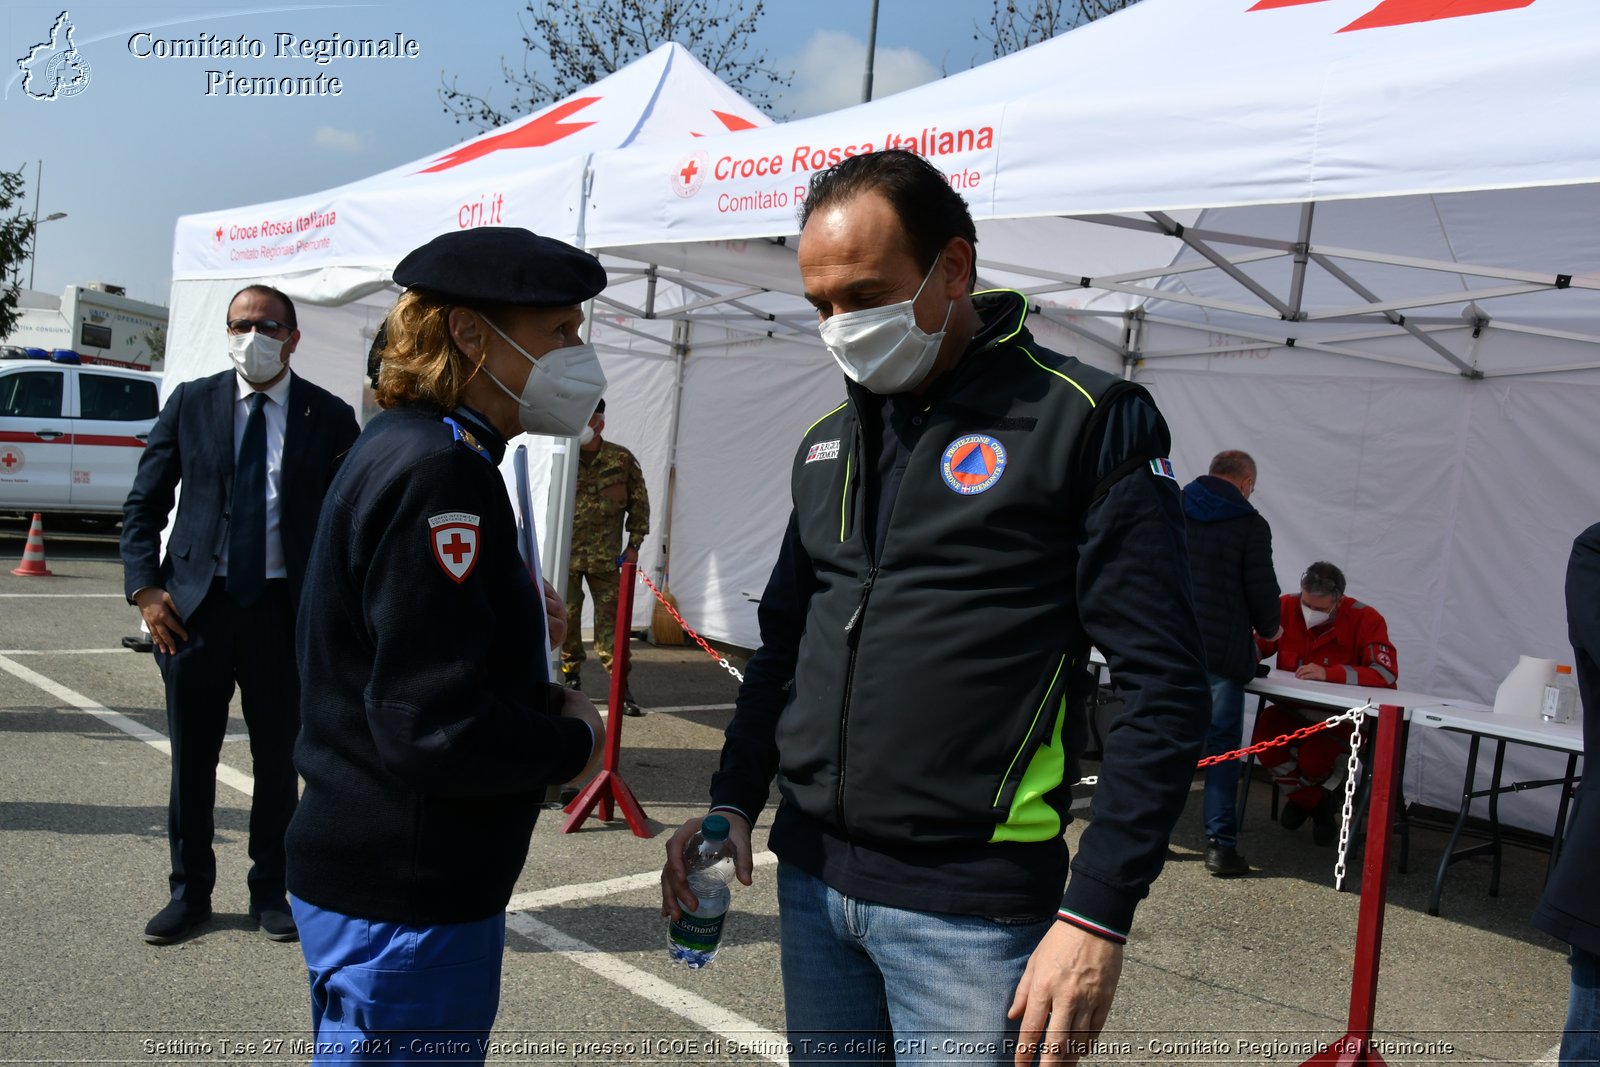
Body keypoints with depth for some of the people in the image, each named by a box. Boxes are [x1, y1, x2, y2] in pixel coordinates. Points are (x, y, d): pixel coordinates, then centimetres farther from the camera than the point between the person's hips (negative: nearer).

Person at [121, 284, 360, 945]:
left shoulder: (329, 417, 1)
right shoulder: (190, 404, 5)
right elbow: (144, 504, 8)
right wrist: (146, 589, -3)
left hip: (285, 610, -1)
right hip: (195, 605, 1)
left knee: (279, 759, 8)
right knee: (191, 758, 10)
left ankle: (270, 891, 24)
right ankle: (189, 891, 27)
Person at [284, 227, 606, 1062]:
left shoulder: (398, 447, 9)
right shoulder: (439, 471, -22)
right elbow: (439, 730, -28)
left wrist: (514, 627, 6)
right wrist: (574, 739, -11)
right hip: (404, 899, -10)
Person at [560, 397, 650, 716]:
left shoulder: (622, 459, -1)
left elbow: (640, 503, 5)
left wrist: (633, 545, 1)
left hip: (604, 557, -1)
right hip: (565, 554, 1)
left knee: (611, 620, -1)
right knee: (566, 618, 9)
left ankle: (621, 687, 3)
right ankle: (570, 675, 26)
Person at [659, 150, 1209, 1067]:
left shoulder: (1088, 422, -9)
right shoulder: (828, 442, 10)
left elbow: (1163, 688, -11)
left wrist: (1097, 915, -16)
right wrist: (734, 800, 6)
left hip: (968, 908, -5)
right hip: (810, 875, 6)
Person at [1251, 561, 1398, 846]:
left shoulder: (1365, 620, -16)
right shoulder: (1286, 608, -6)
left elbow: (1387, 672, -26)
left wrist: (1328, 673, -36)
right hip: (1294, 709, 4)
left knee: (1313, 755, -31)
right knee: (1264, 736, -26)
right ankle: (1314, 801, 4)